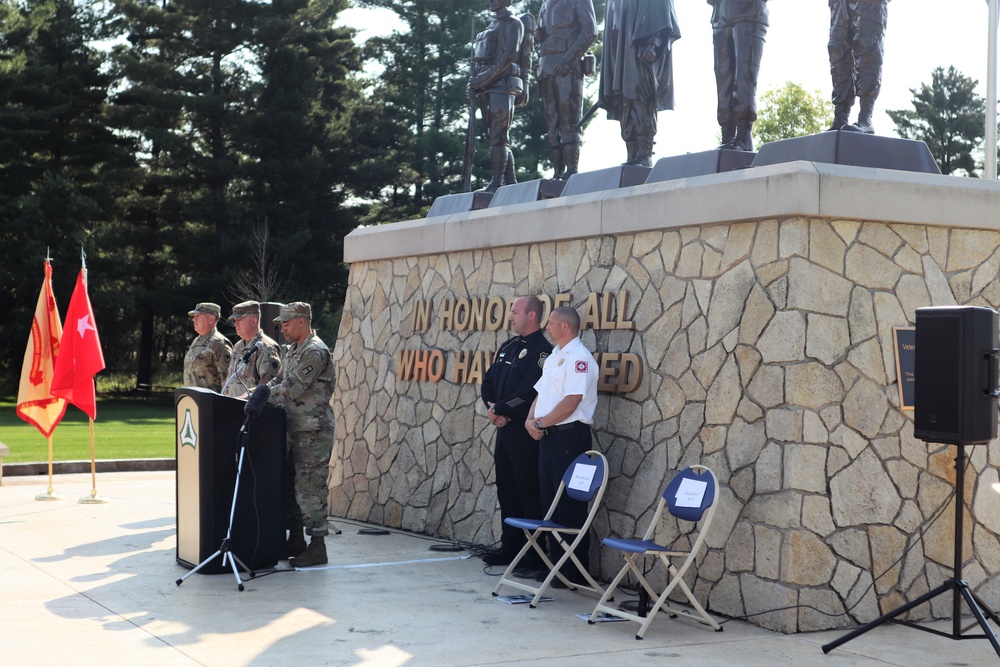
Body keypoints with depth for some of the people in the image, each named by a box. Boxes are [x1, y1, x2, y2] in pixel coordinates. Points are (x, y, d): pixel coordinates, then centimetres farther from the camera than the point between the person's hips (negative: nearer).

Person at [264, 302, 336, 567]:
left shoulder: (316, 352, -15)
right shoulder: (293, 351, 18)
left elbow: (292, 388, -21)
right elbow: (279, 382, 21)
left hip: (314, 432, -10)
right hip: (295, 430, 10)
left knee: (310, 486, -9)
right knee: (291, 485, 13)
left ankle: (317, 546, -4)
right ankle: (296, 540, 23)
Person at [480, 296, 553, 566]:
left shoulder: (541, 350, -12)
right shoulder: (508, 347, 16)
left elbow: (528, 391, -21)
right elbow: (488, 381, 15)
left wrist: (499, 409, -12)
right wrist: (493, 408, -3)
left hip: (525, 432, -9)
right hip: (505, 430, 9)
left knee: (528, 493, -5)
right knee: (506, 490, 12)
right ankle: (510, 546, 20)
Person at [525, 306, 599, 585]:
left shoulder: (579, 358, -12)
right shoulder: (553, 357, 18)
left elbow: (571, 402, -20)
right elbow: (541, 393, 20)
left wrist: (542, 423, -13)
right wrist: (531, 419, 2)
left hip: (570, 436, -9)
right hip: (548, 437, 9)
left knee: (571, 506, -5)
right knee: (550, 501, 12)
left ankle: (575, 570, 0)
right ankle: (556, 561, 20)